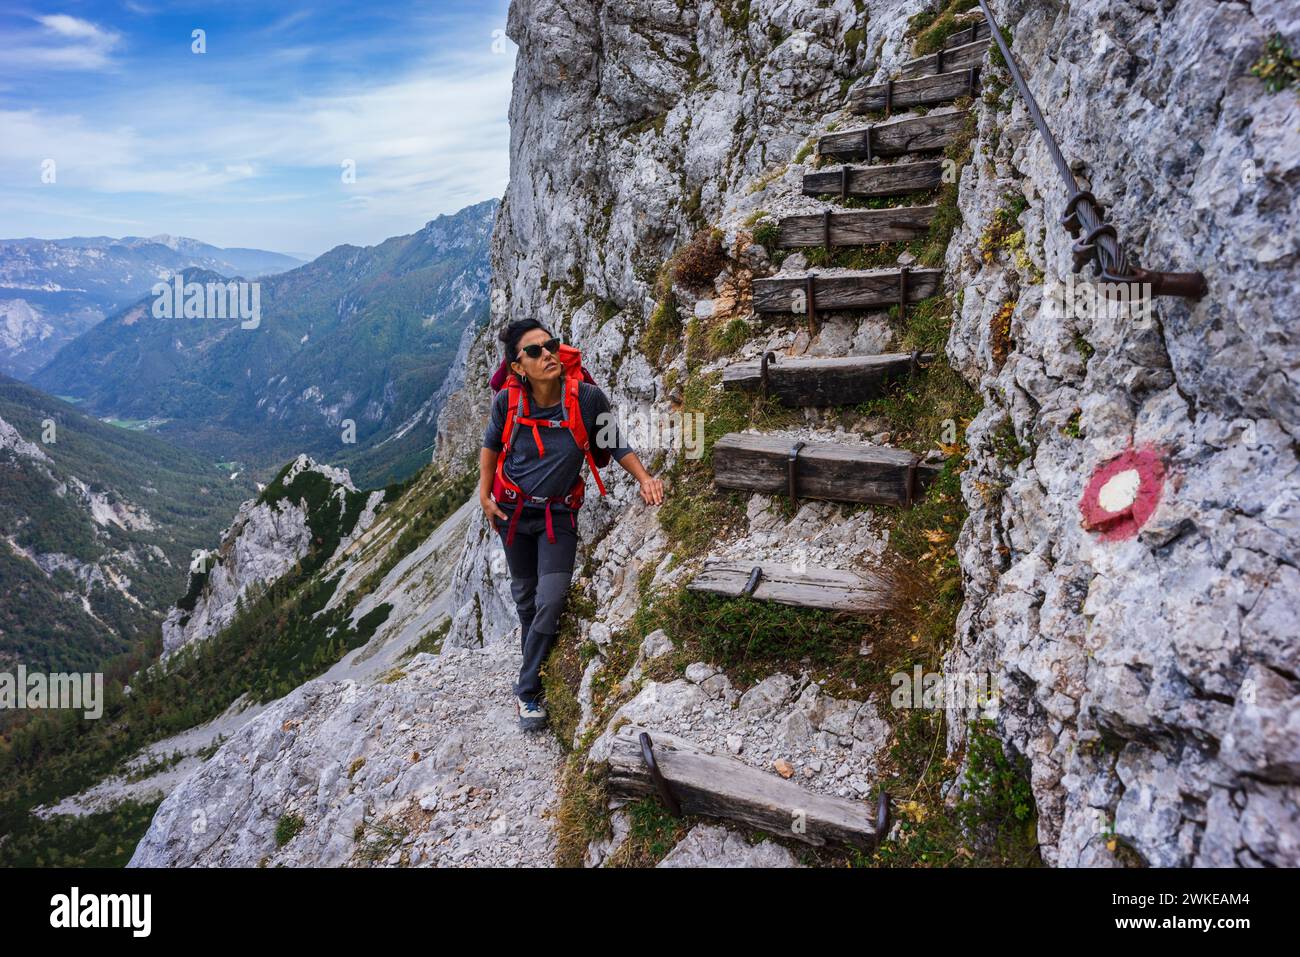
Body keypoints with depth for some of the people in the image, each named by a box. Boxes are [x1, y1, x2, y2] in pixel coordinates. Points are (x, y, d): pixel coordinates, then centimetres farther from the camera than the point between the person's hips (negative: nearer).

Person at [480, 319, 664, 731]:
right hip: (512, 509, 2)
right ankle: (534, 662, 44)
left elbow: (615, 445, -6)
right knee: (524, 596, 17)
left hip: (558, 515, -2)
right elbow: (490, 445, 3)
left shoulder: (589, 397, -22)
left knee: (550, 602, -12)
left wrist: (645, 478, -17)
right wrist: (485, 494, 2)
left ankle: (527, 690, 7)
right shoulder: (508, 401, -18)